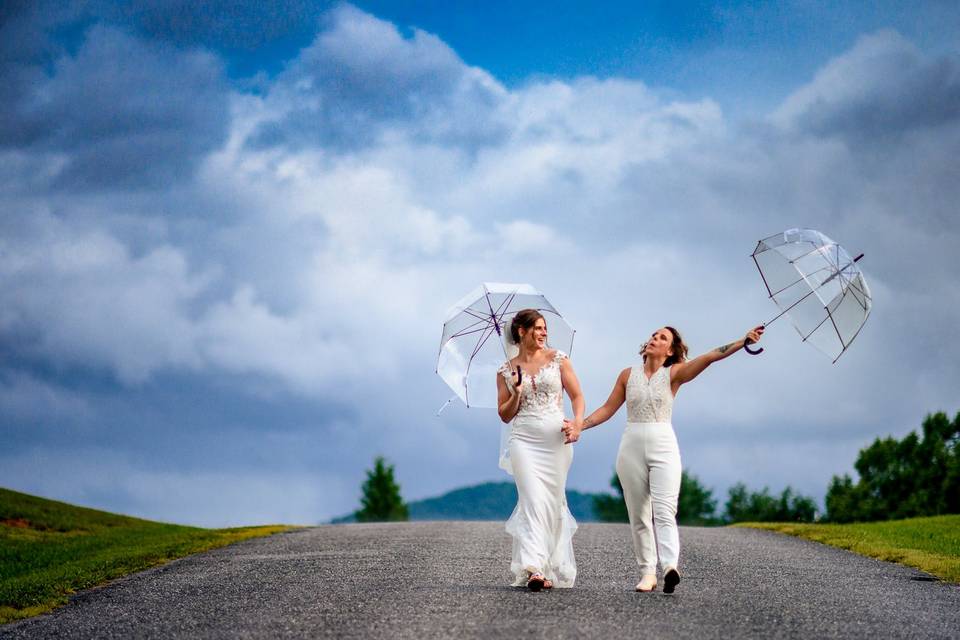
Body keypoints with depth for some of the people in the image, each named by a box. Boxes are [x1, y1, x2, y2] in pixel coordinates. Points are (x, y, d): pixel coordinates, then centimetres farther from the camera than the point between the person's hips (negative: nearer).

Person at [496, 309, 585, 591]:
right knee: (534, 500, -16)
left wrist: (578, 421, -10)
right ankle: (534, 569, -24)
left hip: (556, 440, 1)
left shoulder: (558, 359, 8)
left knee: (553, 502, 3)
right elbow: (504, 415, 11)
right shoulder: (506, 370, 8)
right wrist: (516, 393, -8)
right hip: (524, 440, -1)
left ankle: (553, 568, 15)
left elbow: (577, 396, 9)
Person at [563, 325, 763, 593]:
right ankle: (647, 573, 5)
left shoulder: (673, 374, 2)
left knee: (664, 511, -17)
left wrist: (743, 342, -19)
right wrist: (580, 425, 3)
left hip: (663, 445, -3)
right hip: (632, 445, 3)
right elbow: (608, 408, 14)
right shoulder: (628, 375, 11)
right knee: (639, 515, 2)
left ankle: (670, 566, -33)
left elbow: (709, 357, -8)